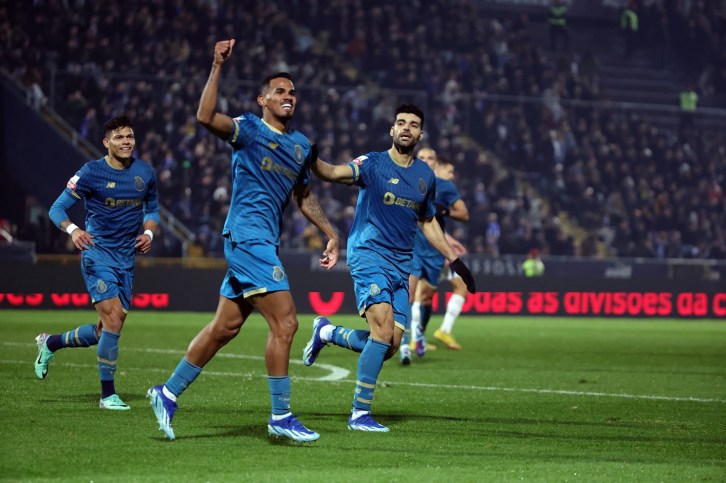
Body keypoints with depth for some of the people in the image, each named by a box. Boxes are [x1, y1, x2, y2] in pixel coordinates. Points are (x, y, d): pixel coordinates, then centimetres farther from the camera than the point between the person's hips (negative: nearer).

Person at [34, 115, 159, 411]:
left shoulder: (145, 173, 6)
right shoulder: (91, 173, -7)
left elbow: (152, 209, 21)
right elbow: (57, 208, -4)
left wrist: (148, 232, 0)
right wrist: (72, 229, -24)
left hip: (127, 259, 6)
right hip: (98, 254, -6)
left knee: (106, 331, 8)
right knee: (113, 320, -18)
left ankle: (50, 343, 34)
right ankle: (108, 395, -8)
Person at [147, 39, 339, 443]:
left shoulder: (302, 145, 17)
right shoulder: (248, 129, -5)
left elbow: (304, 197, 29)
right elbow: (206, 117, -23)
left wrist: (331, 234, 23)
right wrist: (218, 68, -27)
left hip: (265, 243, 8)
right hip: (248, 236, -8)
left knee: (225, 327, 12)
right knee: (285, 322, -13)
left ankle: (169, 392, 23)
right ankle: (281, 416, -6)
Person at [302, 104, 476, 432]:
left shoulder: (425, 175, 12)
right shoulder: (373, 164, -4)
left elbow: (428, 222, 25)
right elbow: (335, 173, -22)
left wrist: (455, 260, 23)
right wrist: (311, 161, -42)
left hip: (401, 266, 6)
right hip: (369, 257, -6)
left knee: (390, 347, -1)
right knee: (384, 331, -21)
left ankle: (326, 332, 24)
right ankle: (359, 413, -12)